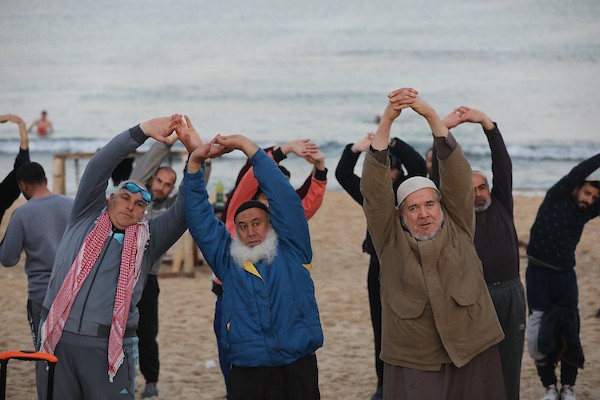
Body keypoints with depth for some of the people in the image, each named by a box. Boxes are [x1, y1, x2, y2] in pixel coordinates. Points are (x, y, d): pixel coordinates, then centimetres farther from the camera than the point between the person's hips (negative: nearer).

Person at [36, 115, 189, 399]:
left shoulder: (146, 239, 12)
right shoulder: (86, 219, 12)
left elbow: (183, 211, 1)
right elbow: (99, 166, 0)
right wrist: (142, 131, -11)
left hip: (108, 347, 0)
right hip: (58, 339, 1)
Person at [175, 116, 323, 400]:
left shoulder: (291, 251, 7)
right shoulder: (228, 259, 13)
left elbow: (284, 197, 0)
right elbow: (199, 218, 7)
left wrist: (246, 146, -3)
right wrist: (195, 161, -4)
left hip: (297, 374, -1)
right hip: (247, 375, 1)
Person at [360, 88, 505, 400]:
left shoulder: (458, 228, 4)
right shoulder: (391, 239, 1)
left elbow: (457, 173, -6)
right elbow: (373, 187, -9)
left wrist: (431, 115, -17)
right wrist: (387, 121, -18)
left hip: (474, 355, 1)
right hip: (413, 365, -1)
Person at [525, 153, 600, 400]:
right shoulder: (556, 198, -5)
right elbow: (579, 173, -17)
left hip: (565, 276, 4)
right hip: (538, 274, -4)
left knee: (569, 333, -1)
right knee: (539, 333, -5)